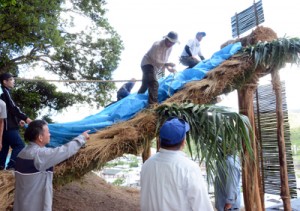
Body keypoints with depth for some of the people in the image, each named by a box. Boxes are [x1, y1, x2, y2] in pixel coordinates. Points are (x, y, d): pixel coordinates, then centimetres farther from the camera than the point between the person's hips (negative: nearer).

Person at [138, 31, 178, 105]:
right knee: (154, 83, -27)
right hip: (148, 64, -9)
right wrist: (167, 64, -33)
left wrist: (168, 68, -7)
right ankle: (153, 103, -33)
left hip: (155, 67, 9)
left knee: (145, 85, 19)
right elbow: (155, 61, -27)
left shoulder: (170, 47, 0)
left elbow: (164, 60, 8)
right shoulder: (157, 45, -26)